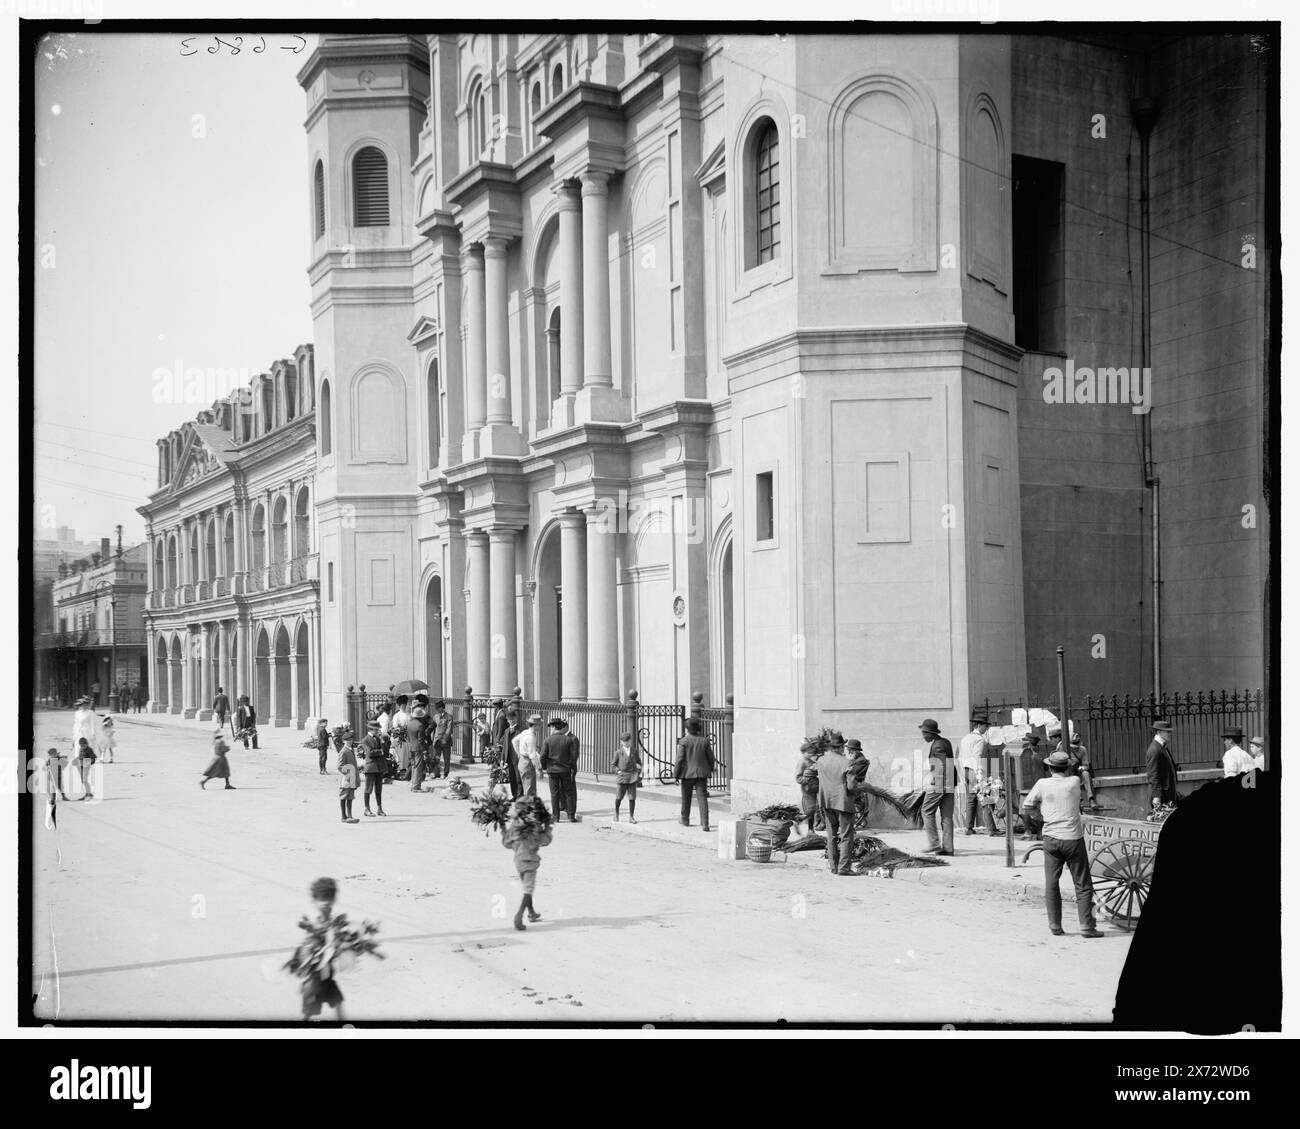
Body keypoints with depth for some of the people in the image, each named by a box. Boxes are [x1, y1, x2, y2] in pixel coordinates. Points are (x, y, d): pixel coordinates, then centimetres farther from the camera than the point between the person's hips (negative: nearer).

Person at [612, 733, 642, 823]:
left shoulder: (635, 751, 9)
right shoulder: (618, 753, 3)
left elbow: (638, 763, 19)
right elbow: (614, 765, 8)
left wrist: (638, 773, 7)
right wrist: (618, 771, -8)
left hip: (632, 776, 1)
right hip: (622, 776, -1)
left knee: (632, 798, -2)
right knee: (619, 797, 3)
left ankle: (631, 817, 4)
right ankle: (616, 813, 28)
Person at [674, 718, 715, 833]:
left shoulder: (683, 742, -9)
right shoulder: (704, 740, 3)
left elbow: (679, 759, -11)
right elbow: (710, 757, 9)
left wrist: (676, 774, -4)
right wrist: (710, 770, 23)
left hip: (687, 773, -2)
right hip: (701, 773, 2)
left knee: (686, 798, 15)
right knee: (702, 797, -2)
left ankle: (685, 820, 31)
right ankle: (705, 823, -13)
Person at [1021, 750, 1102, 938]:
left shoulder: (1043, 784, -5)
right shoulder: (1075, 782, -7)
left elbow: (1028, 804, 5)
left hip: (1051, 838, 2)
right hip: (1073, 838, -2)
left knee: (1052, 884, 11)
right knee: (1083, 885, 5)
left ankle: (1054, 926, 12)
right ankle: (1086, 926, 2)